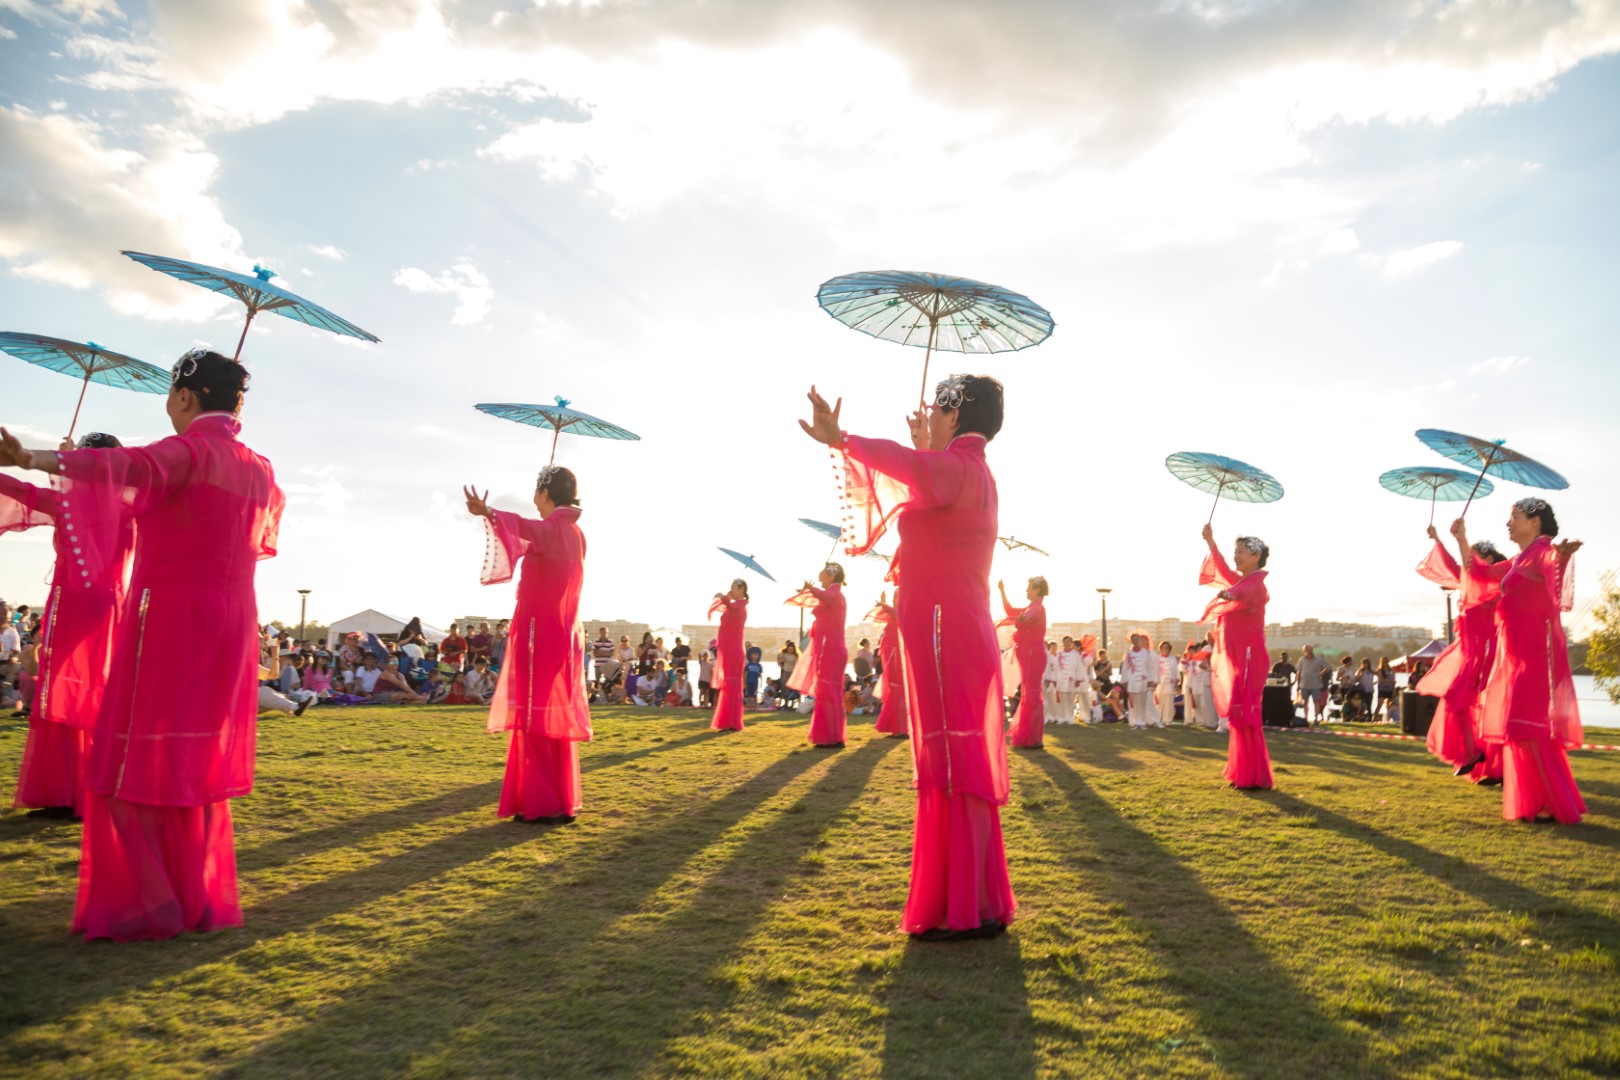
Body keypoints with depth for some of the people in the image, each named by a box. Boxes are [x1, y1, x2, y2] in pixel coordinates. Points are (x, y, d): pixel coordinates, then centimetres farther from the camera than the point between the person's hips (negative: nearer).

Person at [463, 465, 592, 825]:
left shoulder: (550, 528, -11)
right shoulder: (574, 532, 15)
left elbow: (526, 528, -37)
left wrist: (489, 513, -54)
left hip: (539, 632, -8)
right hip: (565, 634, 8)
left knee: (536, 717, -4)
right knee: (558, 716, 11)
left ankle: (542, 805, -3)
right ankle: (564, 801, 14)